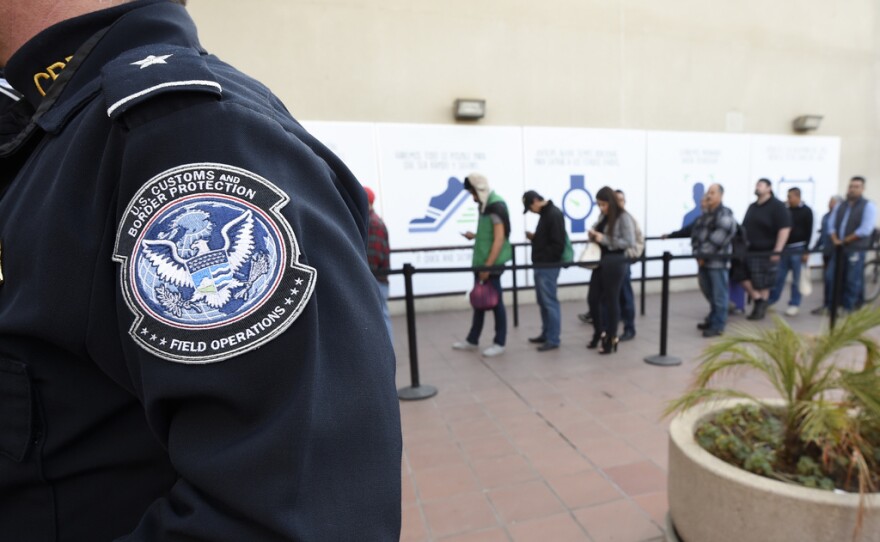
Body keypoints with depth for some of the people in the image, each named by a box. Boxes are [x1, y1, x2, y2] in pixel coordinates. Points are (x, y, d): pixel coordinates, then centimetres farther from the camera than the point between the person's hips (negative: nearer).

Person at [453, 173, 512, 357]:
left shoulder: (496, 206, -15)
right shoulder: (486, 205, 13)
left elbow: (499, 239, -20)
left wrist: (488, 266, -21)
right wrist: (475, 236, 9)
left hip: (492, 263, -9)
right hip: (481, 262, 9)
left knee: (495, 302, 1)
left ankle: (499, 343, 14)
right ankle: (472, 340, 25)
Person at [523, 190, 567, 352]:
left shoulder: (554, 214, -16)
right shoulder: (545, 213, 15)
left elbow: (558, 244, -21)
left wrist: (542, 259, -15)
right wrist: (534, 237, 7)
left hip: (549, 266, -10)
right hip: (541, 266, 10)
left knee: (550, 302, -3)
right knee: (543, 302, 16)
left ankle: (553, 340, 5)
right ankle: (546, 334, 26)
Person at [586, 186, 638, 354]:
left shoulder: (623, 217, -10)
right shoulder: (603, 217, 10)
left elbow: (630, 242, -17)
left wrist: (604, 239, -19)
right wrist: (593, 235, -1)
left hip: (615, 262, -7)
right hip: (600, 260, 7)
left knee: (611, 300, 2)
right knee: (593, 298, 9)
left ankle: (612, 338, 17)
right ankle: (599, 332, 29)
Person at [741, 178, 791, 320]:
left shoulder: (777, 206, -8)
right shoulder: (752, 206, 14)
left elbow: (785, 229, -14)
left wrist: (777, 250, -20)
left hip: (766, 252, -7)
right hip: (749, 251, 7)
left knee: (763, 284, 2)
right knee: (743, 277, 1)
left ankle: (761, 308, 16)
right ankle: (758, 302, 16)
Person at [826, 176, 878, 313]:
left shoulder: (868, 206, -5)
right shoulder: (840, 206, 12)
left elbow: (865, 230, -15)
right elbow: (831, 224, 10)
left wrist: (845, 240, -11)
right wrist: (835, 239, -7)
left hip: (856, 249, -5)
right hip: (838, 248, 5)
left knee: (852, 280, 3)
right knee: (831, 276, 7)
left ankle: (848, 307, 15)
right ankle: (832, 304, 19)